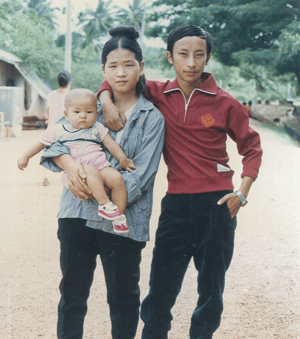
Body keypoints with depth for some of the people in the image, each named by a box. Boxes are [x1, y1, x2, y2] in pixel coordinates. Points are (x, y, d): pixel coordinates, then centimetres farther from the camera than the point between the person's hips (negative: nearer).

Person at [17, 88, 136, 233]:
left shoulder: (98, 128, 15)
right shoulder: (59, 131, 12)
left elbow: (111, 144, 11)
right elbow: (41, 143, 19)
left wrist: (122, 159, 0)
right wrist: (25, 157, 14)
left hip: (101, 168, 3)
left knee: (117, 177, -26)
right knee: (91, 171, -37)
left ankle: (120, 215, -17)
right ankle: (104, 204, -39)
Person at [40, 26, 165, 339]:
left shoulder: (152, 118, 0)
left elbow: (141, 175, -8)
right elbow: (53, 141, 9)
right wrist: (69, 164, -12)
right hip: (77, 212, 3)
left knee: (123, 298, 8)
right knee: (72, 293, 10)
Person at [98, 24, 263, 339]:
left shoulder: (224, 103, -3)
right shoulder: (159, 94, 2)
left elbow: (251, 147, 6)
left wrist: (242, 192, -5)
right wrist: (107, 101, -8)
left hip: (216, 203, -1)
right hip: (176, 202, 1)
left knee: (211, 290, 9)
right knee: (161, 289, 0)